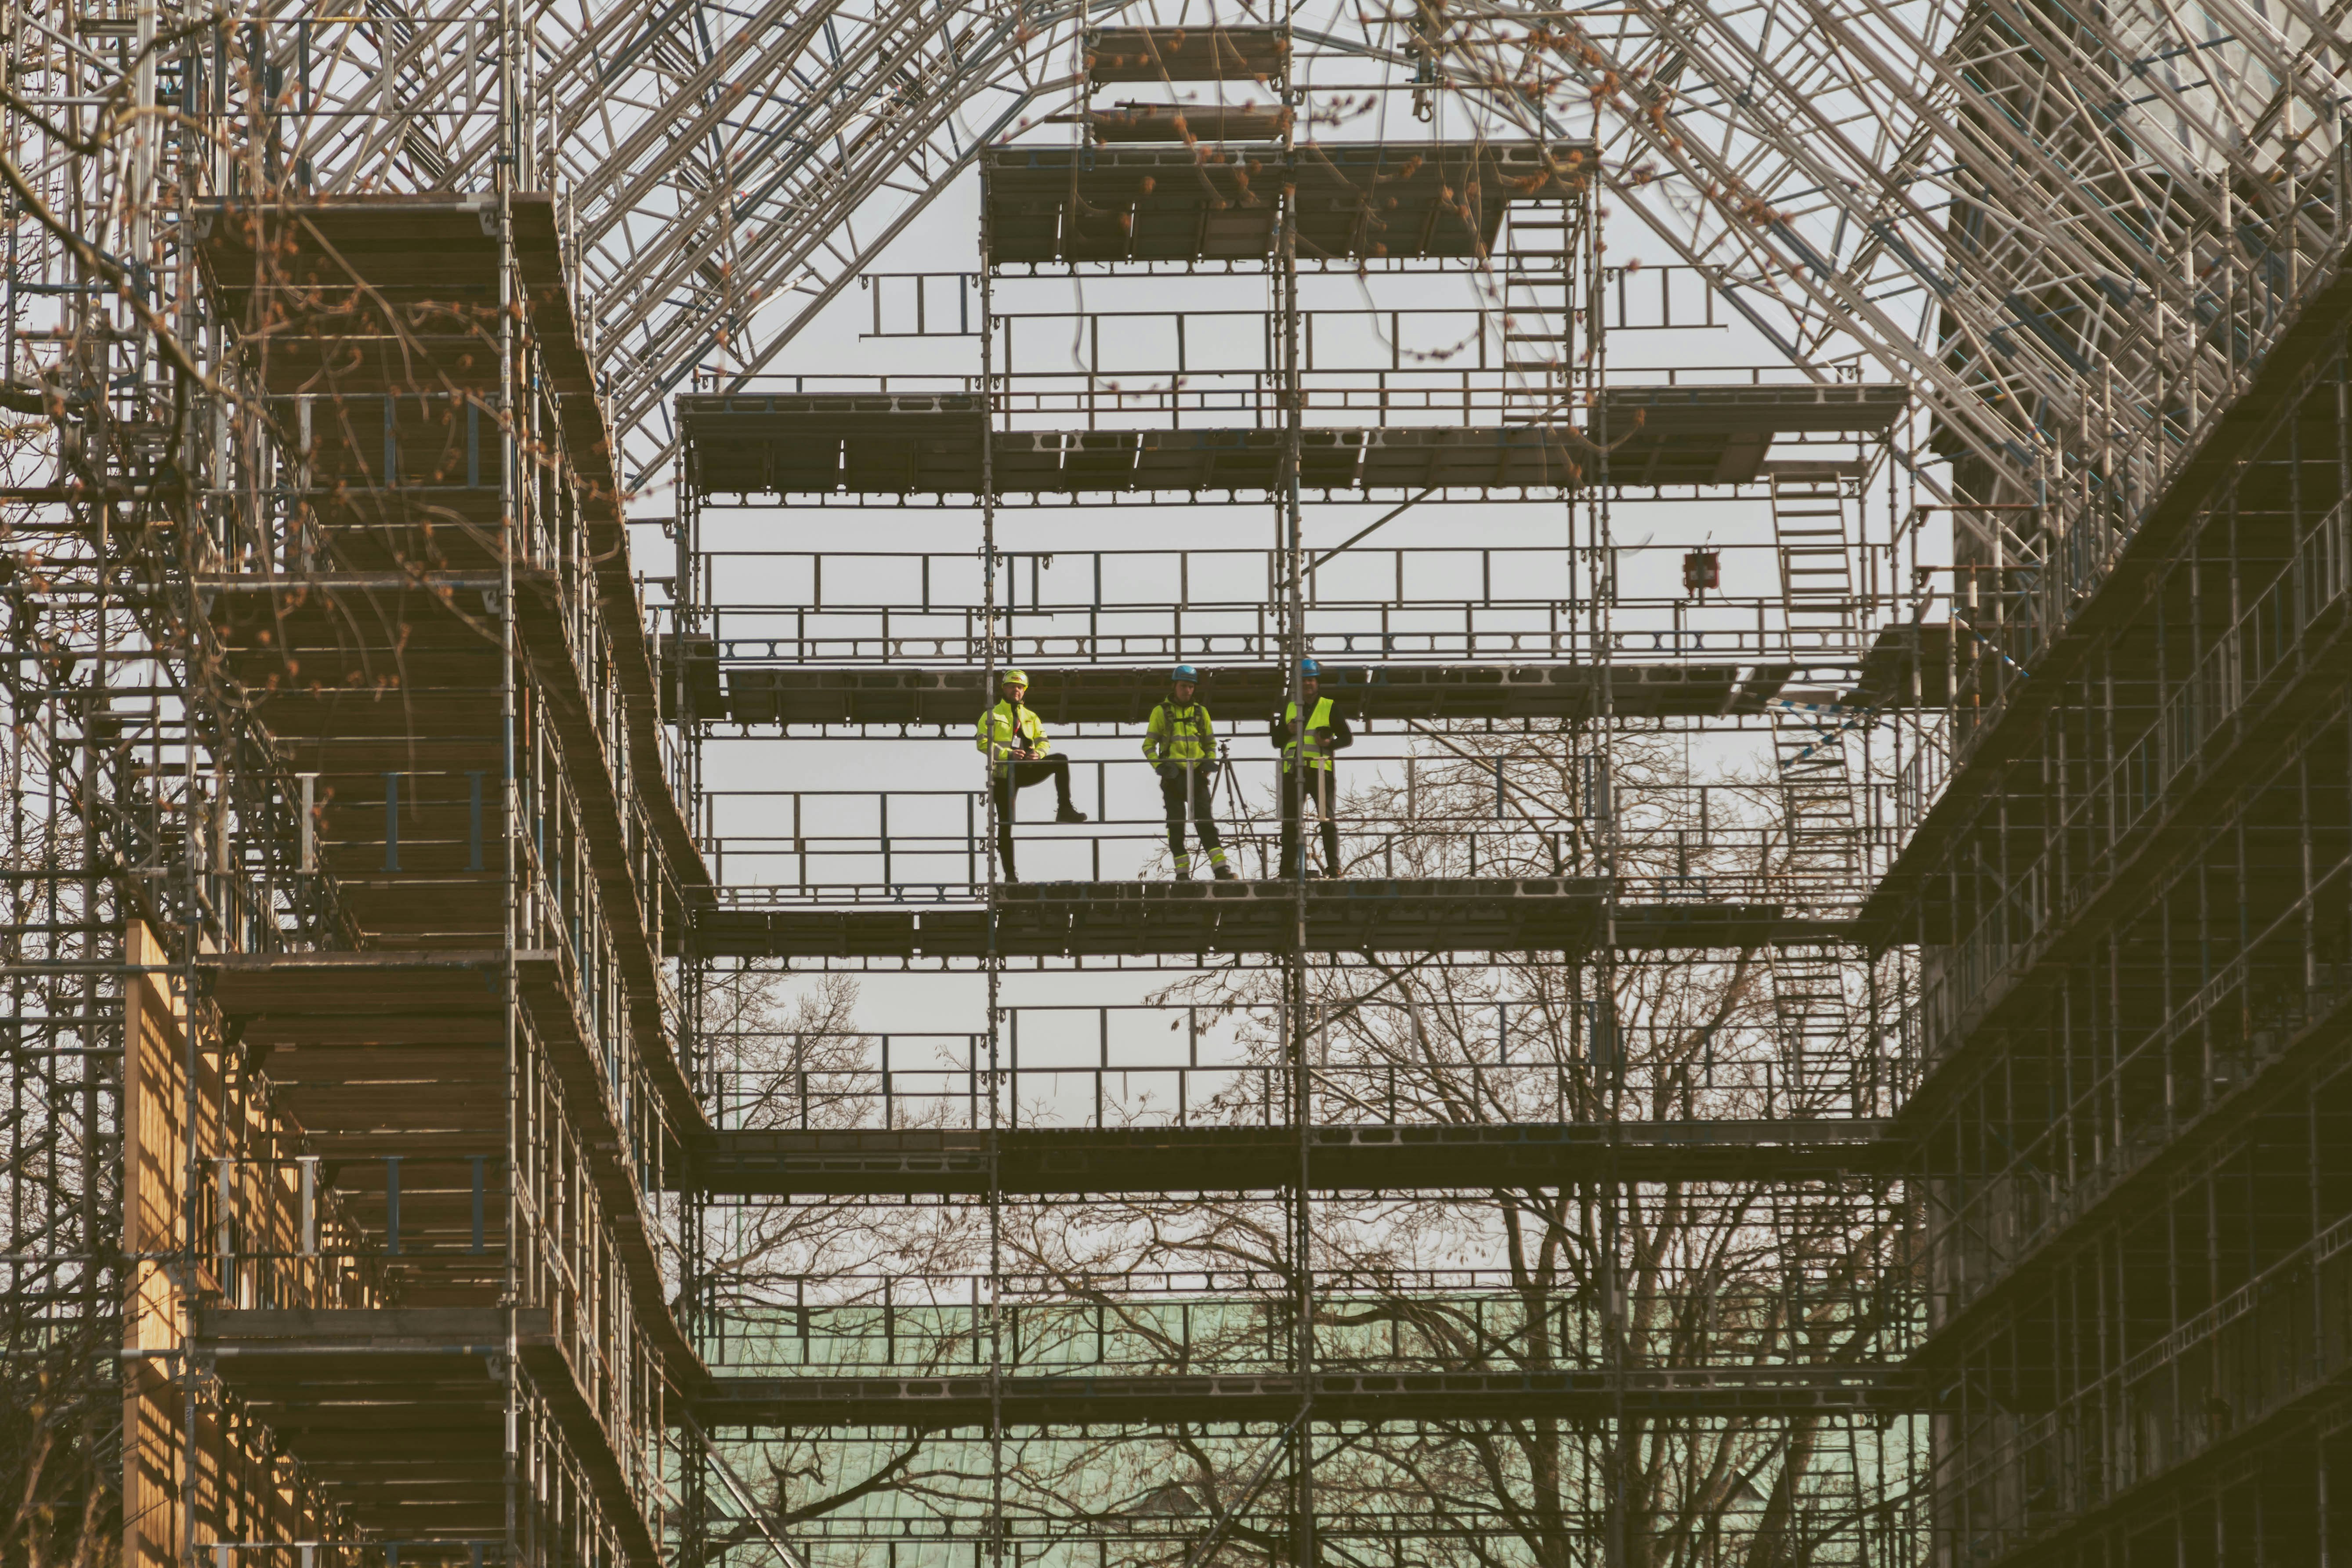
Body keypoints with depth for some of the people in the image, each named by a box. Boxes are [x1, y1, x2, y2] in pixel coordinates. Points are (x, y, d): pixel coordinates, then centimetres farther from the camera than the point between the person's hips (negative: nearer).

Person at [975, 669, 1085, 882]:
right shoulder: (992, 716, 4)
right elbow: (982, 742, -9)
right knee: (1006, 823, -4)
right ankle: (1009, 872, 2)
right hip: (1004, 774, -3)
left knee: (1060, 760, -20)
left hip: (1026, 770, 3)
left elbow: (1044, 741, 9)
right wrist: (1008, 754, -23)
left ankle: (1065, 808, -22)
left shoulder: (1031, 718, 17)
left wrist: (1039, 753, -17)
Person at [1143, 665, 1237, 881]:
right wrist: (1160, 766, -12)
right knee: (1176, 825, -1)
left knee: (1205, 821, -9)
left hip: (1197, 775, 1)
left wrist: (1210, 763, 2)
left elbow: (1211, 743, 21)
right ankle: (1182, 871, 4)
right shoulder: (1161, 712, 3)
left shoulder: (1200, 712, 13)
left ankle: (1221, 868, -16)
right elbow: (1148, 745, 3)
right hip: (1173, 776, -1)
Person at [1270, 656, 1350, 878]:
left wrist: (1330, 743, -15)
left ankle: (1334, 866, -8)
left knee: (1328, 819, -7)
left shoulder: (1329, 708, 6)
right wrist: (1288, 731, -5)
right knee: (1290, 821, 3)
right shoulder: (1289, 709, 16)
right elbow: (1277, 742, 17)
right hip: (1293, 771, 4)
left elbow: (1348, 738, 5)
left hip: (1321, 770, -4)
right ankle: (1288, 867, 7)